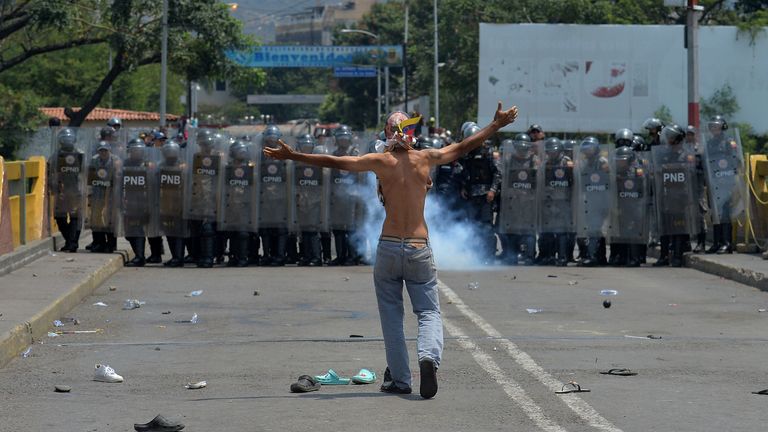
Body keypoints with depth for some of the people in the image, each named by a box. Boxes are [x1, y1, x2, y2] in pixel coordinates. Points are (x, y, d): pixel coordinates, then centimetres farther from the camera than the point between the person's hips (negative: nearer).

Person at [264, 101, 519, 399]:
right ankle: (429, 356, -24)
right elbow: (464, 147, 13)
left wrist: (292, 156, 2)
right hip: (420, 249, 1)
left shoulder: (381, 161, -2)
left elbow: (335, 162, -4)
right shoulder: (426, 159, 2)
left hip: (388, 248, 0)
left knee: (391, 316, 11)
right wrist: (497, 125, 25)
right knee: (429, 312, 5)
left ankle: (399, 379, 12)